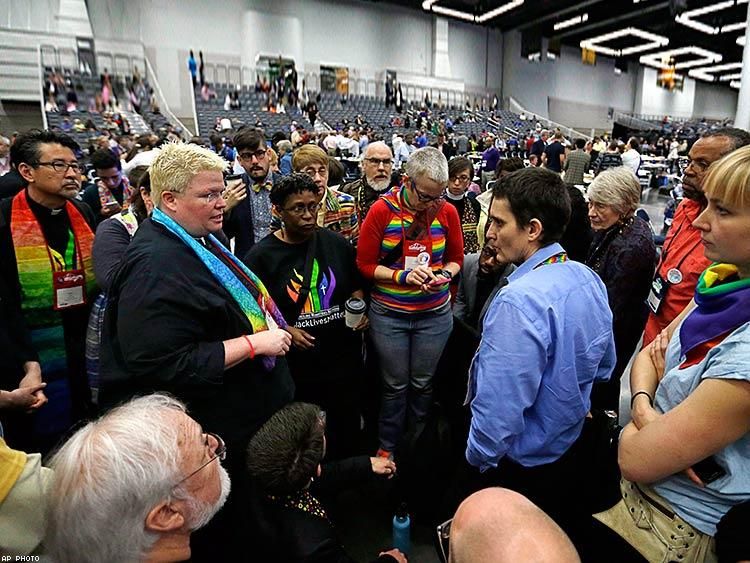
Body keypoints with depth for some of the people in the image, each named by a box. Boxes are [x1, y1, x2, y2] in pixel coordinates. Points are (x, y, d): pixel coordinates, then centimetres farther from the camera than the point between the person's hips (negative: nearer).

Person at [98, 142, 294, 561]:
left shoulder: (202, 240, 5)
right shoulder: (156, 267, -26)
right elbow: (165, 365, -31)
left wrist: (270, 324, 8)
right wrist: (254, 343, -28)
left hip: (245, 417, 10)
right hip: (211, 439, -9)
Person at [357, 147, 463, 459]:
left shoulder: (447, 211, -4)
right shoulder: (382, 210, -11)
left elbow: (456, 258, 9)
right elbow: (365, 264, -8)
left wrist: (446, 275, -12)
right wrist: (403, 276, -21)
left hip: (435, 313, 2)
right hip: (388, 314, -2)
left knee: (423, 384, 15)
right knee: (396, 385, 11)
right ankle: (388, 446, 35)